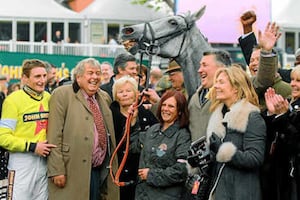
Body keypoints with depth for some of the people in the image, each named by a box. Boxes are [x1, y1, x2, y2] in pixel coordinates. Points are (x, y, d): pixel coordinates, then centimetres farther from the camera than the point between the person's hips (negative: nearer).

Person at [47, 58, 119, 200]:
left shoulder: (105, 98, 15)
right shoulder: (62, 95, -5)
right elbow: (54, 137, -10)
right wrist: (57, 170, -15)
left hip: (100, 171, 6)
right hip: (73, 171, -6)